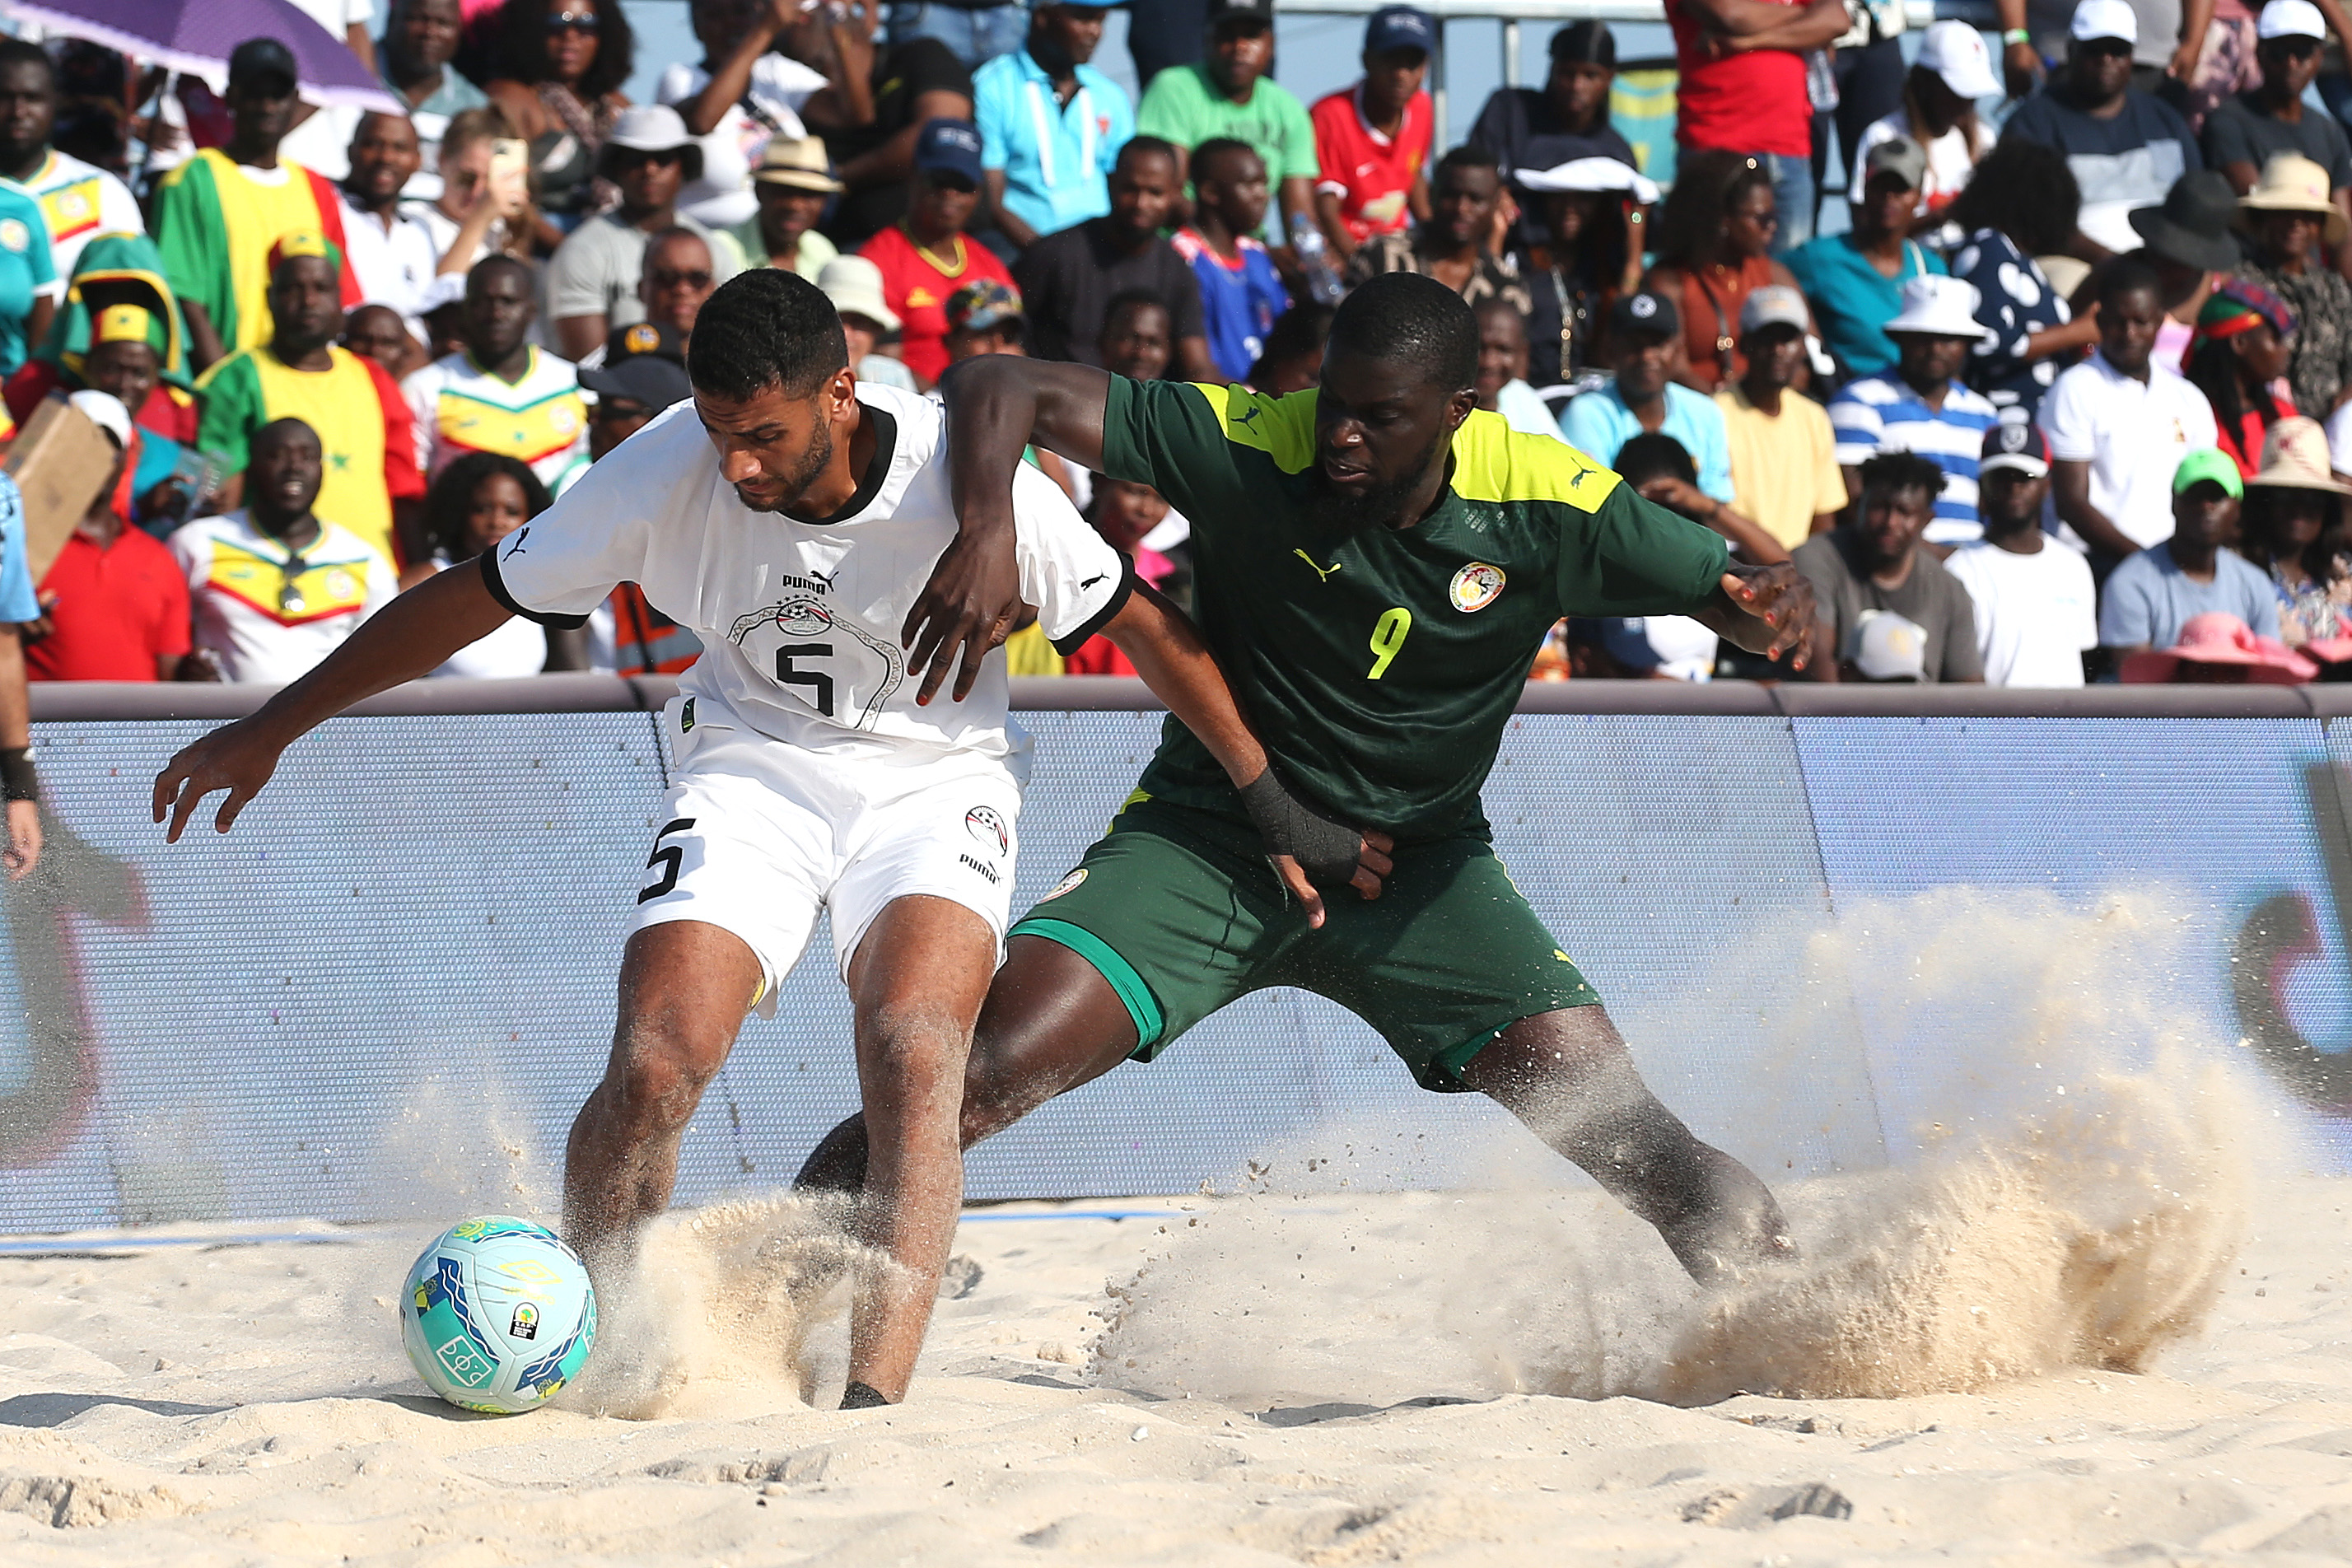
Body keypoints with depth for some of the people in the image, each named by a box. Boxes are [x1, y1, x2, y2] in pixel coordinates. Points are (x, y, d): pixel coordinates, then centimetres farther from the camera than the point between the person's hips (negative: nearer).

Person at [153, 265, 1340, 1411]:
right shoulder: (665, 471, -18)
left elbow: (1142, 628, -9)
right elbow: (470, 599, -5)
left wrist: (1275, 807, -2)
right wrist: (273, 728, -2)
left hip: (932, 776, -2)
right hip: (752, 766, 2)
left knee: (911, 1057, -28)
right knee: (651, 1074, -18)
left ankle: (874, 1396, -33)